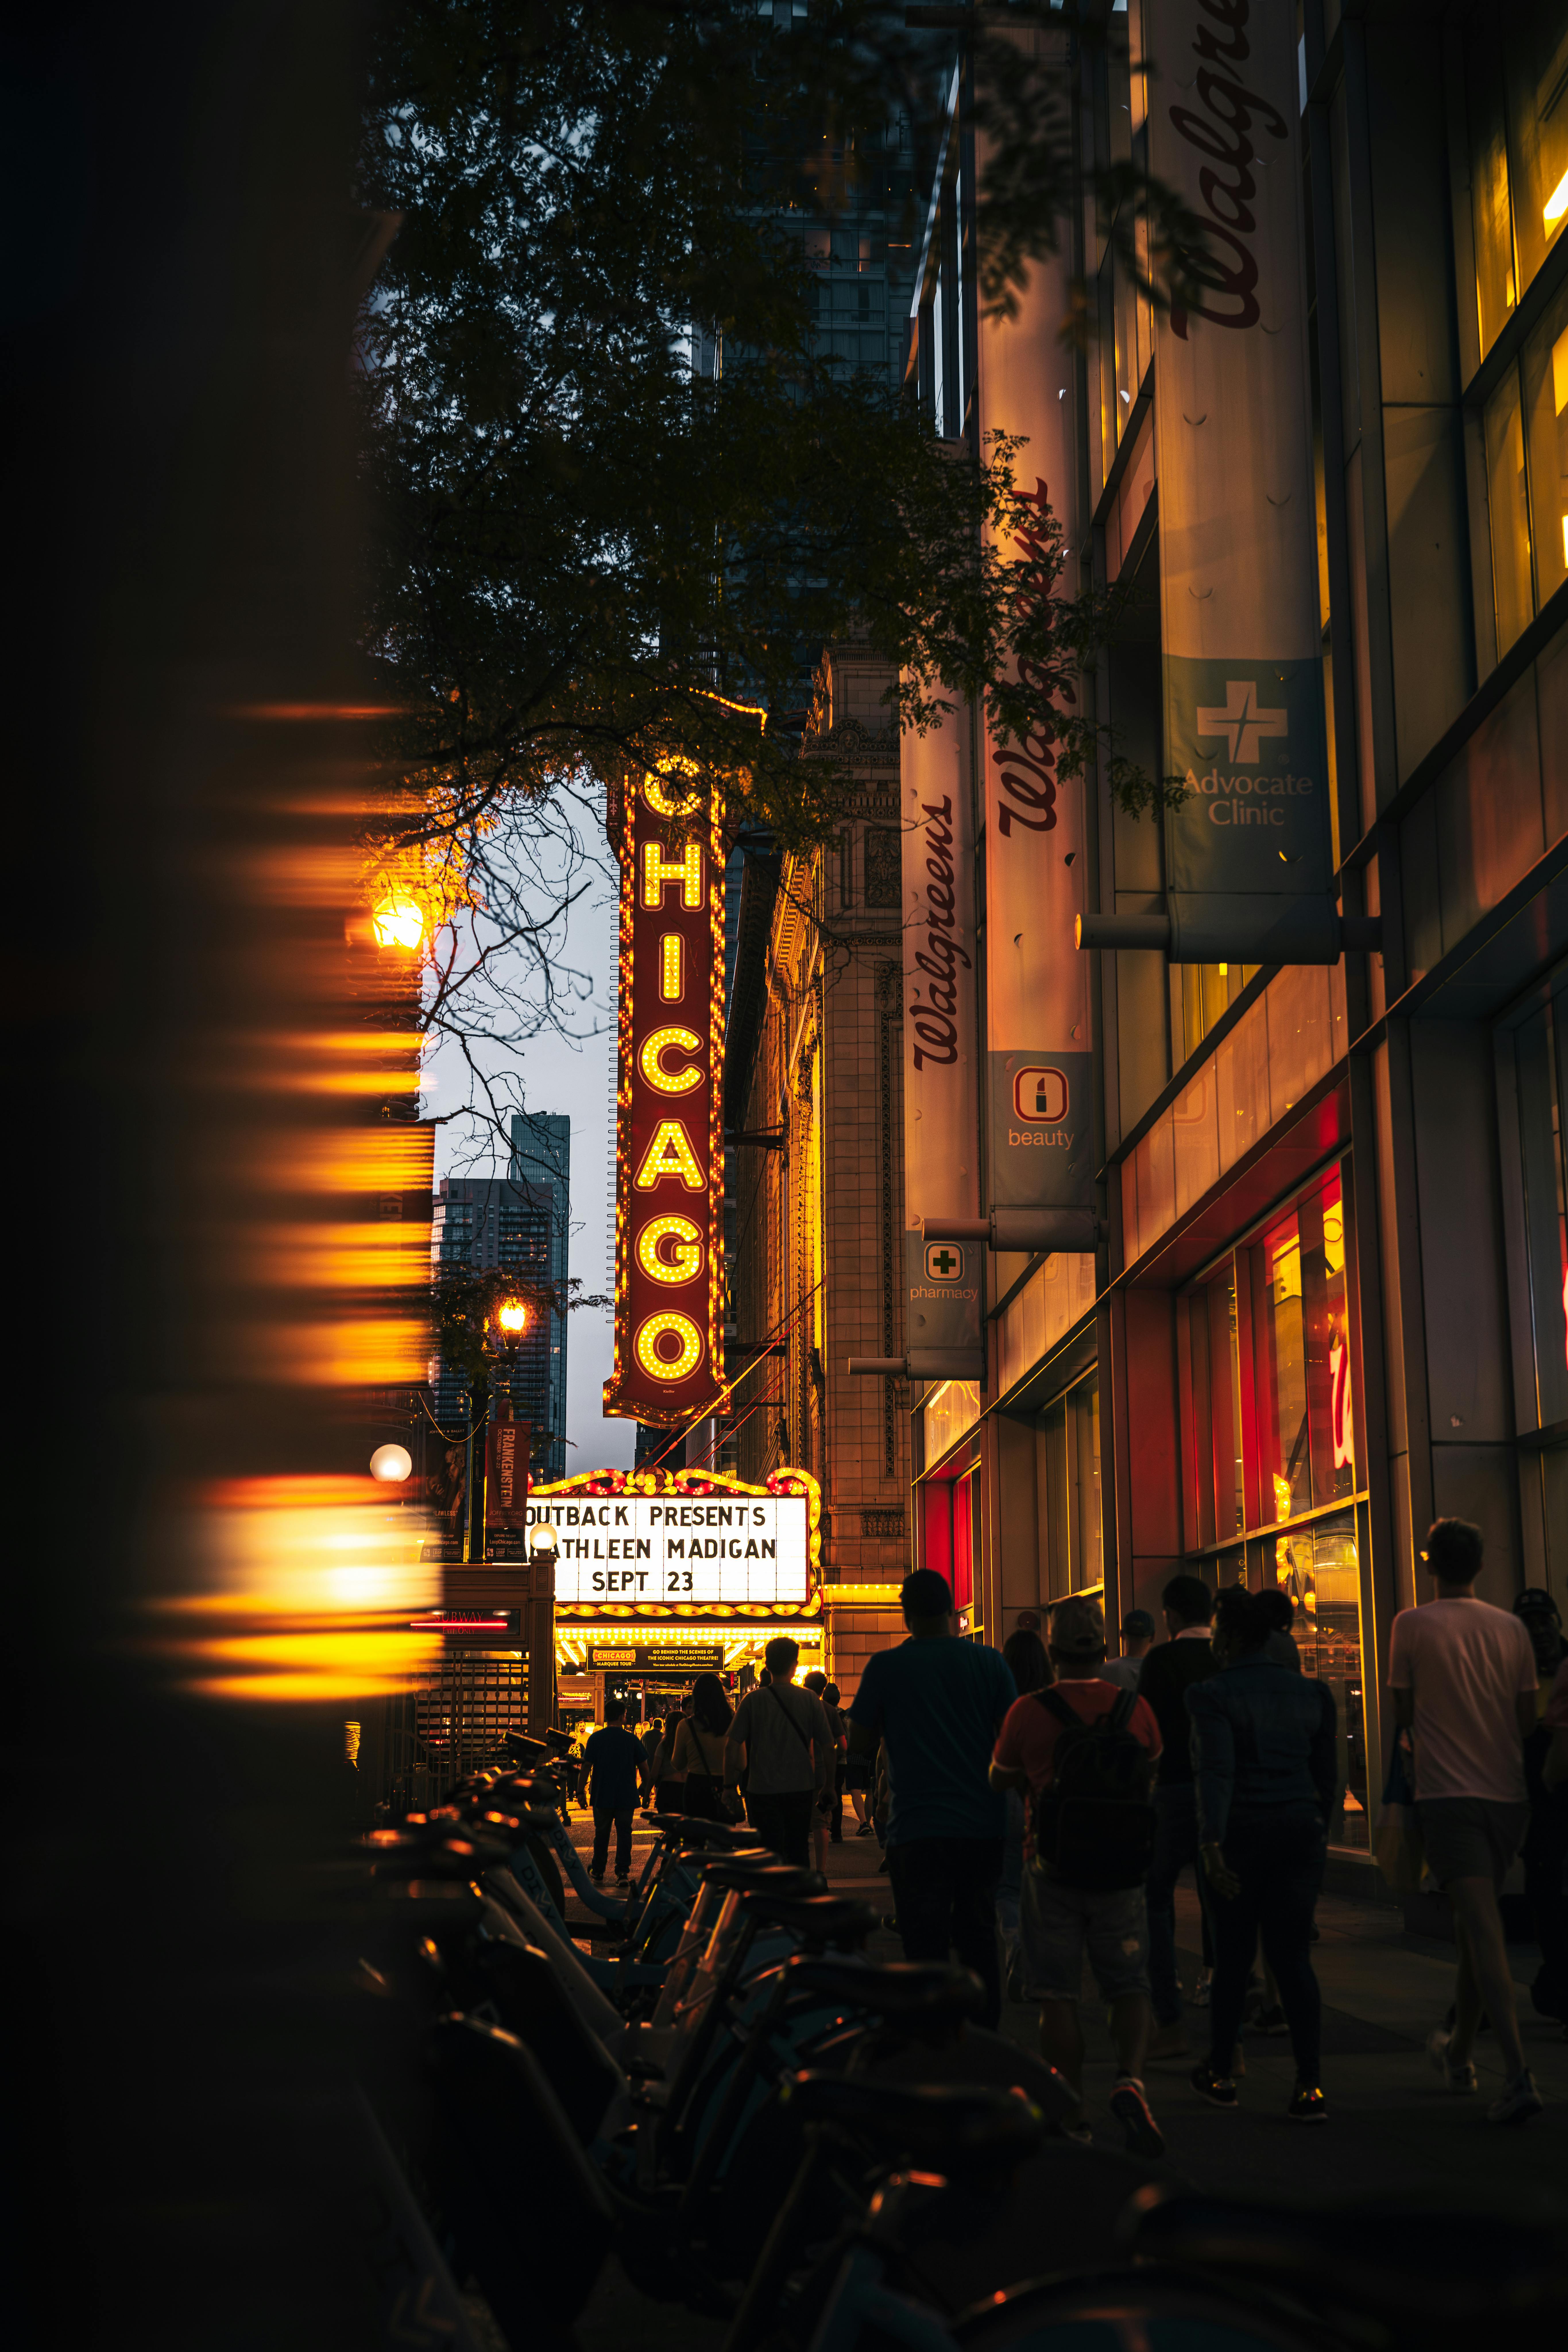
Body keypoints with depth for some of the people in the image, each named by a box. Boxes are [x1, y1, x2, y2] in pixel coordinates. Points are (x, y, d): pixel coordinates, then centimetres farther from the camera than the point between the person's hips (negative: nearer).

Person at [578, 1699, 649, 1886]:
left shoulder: (596, 1739, -4)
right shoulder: (632, 1739, -3)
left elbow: (586, 1766, -4)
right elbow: (644, 1768, 2)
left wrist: (581, 1791, 3)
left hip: (602, 1797, 0)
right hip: (627, 1797, 0)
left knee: (602, 1834, 10)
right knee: (624, 1833, 5)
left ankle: (598, 1872, 16)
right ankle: (623, 1873, 1)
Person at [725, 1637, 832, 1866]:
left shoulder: (753, 1700, -5)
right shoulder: (810, 1699, -3)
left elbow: (732, 1746, -6)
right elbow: (827, 1746, 0)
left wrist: (729, 1785, 4)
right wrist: (828, 1785, 12)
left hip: (762, 1789, -1)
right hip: (801, 1787, 1)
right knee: (799, 1851, 13)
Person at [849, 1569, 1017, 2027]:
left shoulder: (885, 1667, -5)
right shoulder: (989, 1662, 0)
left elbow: (860, 1744, 3)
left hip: (917, 1831, -3)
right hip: (982, 1826, 3)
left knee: (926, 1947, 1)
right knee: (978, 1940, 15)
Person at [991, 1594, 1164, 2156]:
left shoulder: (1029, 1713, -11)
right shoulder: (1136, 1709, -4)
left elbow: (1000, 1779, 6)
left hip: (1052, 1865, -2)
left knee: (1058, 1996, 8)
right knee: (1129, 1987, 10)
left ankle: (1072, 2119, 11)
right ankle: (1129, 2080, -14)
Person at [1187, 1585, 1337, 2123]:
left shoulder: (1212, 1694, -9)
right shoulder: (1311, 1692, 8)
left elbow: (1217, 1771, -20)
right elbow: (1326, 1773, 14)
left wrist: (1212, 1843, -23)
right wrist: (1320, 1833, 23)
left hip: (1242, 1834, -4)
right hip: (1301, 1833, 4)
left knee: (1234, 1957, 9)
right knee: (1293, 1957, 4)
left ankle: (1220, 2074, 23)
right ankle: (1310, 2086, -5)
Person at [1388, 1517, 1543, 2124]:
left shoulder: (1412, 1625, -5)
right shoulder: (1512, 1629, 4)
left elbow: (1404, 1714, 2)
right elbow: (1527, 1719, 8)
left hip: (1447, 1794, -4)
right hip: (1507, 1796, 4)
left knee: (1484, 1930, -10)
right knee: (1474, 1924, 19)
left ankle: (1520, 2077, -20)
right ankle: (1459, 2053, 33)